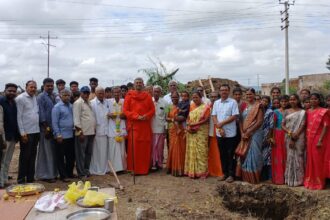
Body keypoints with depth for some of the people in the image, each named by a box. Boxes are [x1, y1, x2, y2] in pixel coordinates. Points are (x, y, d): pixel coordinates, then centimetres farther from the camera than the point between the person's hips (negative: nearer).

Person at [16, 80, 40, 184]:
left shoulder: (35, 98, 11)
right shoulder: (20, 98, -7)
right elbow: (19, 117, -10)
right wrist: (22, 133, -15)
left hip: (36, 131, 6)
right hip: (26, 132, -6)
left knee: (32, 156, 12)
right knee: (25, 156, 1)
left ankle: (30, 178, 22)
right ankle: (21, 179, 13)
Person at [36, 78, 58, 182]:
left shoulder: (54, 96, 12)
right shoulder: (41, 97, -5)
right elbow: (41, 114, -9)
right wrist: (46, 128, -13)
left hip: (55, 127, 6)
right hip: (46, 128, -6)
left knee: (53, 151, 10)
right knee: (46, 151, -1)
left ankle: (53, 172, 20)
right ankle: (46, 175, 8)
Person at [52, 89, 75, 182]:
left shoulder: (71, 106, 10)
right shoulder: (57, 107, -8)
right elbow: (54, 123, -12)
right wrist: (58, 135, -16)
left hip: (71, 135, 6)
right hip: (61, 136, -6)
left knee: (71, 156, 14)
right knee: (61, 157, 4)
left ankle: (69, 173, 28)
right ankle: (63, 175, 14)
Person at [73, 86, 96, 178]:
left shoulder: (89, 103, 17)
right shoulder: (78, 103, -7)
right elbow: (76, 119, -13)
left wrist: (94, 129, 14)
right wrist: (80, 132, -17)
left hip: (91, 132, 8)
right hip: (83, 132, -8)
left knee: (89, 153, 14)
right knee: (81, 154, 0)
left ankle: (86, 170, 24)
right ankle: (81, 173, 7)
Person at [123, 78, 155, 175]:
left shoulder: (148, 96, 12)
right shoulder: (129, 96, 5)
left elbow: (152, 109, 9)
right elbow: (125, 110, -1)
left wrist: (146, 116, -10)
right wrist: (136, 116, -13)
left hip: (146, 126, 2)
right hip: (134, 125, -2)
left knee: (145, 147, 2)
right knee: (134, 147, -3)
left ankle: (145, 168, 13)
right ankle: (134, 169, 5)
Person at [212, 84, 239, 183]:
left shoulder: (233, 102, -4)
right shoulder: (216, 103, 9)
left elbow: (234, 116, -10)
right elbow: (214, 116, 4)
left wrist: (222, 123, -13)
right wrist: (219, 128, -9)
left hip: (230, 133, -4)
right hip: (219, 133, 4)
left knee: (230, 155, 2)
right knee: (222, 154, 11)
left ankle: (231, 174, 12)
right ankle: (224, 173, 23)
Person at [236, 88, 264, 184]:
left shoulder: (258, 106, -6)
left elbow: (259, 122, -14)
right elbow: (241, 120, 10)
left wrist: (248, 132, -16)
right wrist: (242, 133, -4)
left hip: (255, 134, -6)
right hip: (245, 135, 6)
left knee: (253, 155, -2)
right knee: (244, 155, 8)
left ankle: (254, 178, 9)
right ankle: (246, 177, 18)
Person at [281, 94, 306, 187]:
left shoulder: (302, 112, 2)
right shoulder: (286, 111, 10)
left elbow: (302, 126, -7)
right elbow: (282, 125, 5)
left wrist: (295, 135, -16)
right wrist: (290, 133, -10)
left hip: (299, 138, -3)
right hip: (288, 137, 3)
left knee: (298, 157, -1)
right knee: (290, 157, 4)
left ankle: (298, 179, 7)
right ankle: (289, 179, 11)